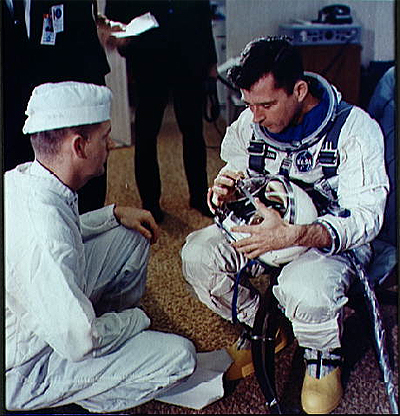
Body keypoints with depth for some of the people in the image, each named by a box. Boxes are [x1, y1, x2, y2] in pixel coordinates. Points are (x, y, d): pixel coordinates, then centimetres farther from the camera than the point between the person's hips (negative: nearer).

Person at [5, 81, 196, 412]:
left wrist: (115, 213, 6)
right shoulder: (43, 238, -37)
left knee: (131, 236, 8)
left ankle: (119, 325, 21)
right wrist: (136, 318, -11)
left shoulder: (22, 177, -9)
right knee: (179, 355, -17)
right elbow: (79, 344, -30)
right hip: (21, 373, -9)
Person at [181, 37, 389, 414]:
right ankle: (260, 326, 8)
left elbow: (364, 218, -24)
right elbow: (236, 169, 11)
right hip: (265, 223, 5)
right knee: (197, 254, -18)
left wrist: (291, 235, -41)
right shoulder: (249, 123, -6)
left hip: (333, 237, -5)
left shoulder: (356, 129, -20)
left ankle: (324, 357, 0)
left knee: (306, 287, -37)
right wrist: (226, 190, -18)